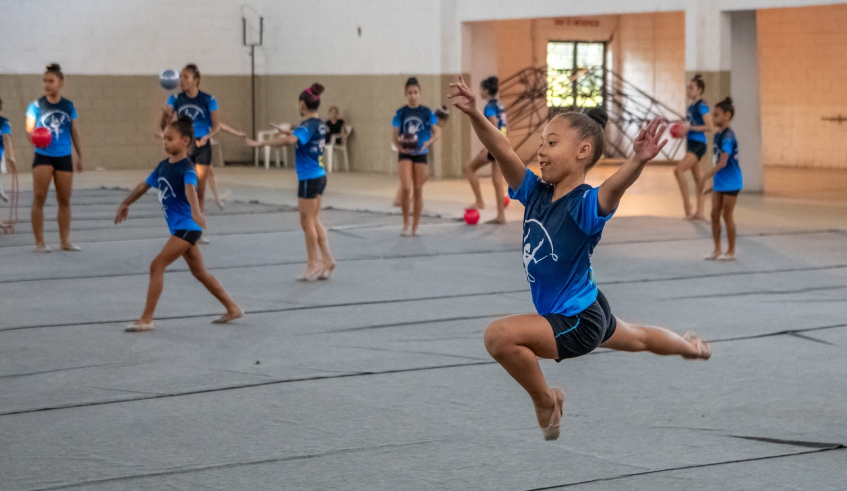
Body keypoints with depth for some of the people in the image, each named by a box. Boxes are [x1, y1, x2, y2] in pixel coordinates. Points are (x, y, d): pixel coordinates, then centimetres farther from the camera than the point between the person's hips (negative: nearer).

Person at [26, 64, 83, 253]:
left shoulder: (68, 106, 5)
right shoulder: (36, 106, -3)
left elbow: (74, 132, 12)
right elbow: (29, 130, -4)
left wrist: (80, 156, 13)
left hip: (64, 157, 3)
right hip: (43, 157, -3)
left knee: (64, 200, 8)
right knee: (39, 198, -8)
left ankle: (65, 242, 16)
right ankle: (39, 242, -3)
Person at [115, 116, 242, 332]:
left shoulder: (186, 168, -17)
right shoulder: (163, 166, 9)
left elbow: (190, 189, -38)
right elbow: (145, 185, 24)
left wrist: (195, 211, -56)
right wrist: (126, 204, 36)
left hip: (187, 227, -9)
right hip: (179, 228, 9)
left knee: (157, 266, -13)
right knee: (200, 272, 15)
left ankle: (146, 319, -9)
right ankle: (232, 308, 25)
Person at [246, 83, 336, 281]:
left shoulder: (308, 126, -18)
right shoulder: (320, 125, 8)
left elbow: (290, 140, -37)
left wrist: (263, 143, -33)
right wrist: (290, 133, 25)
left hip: (309, 179, -8)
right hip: (319, 176, 8)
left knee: (308, 222, 1)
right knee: (314, 221, 15)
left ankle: (313, 265, 7)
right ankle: (326, 260, 15)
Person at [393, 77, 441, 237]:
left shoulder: (426, 112, -1)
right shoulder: (401, 113, 0)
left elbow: (437, 133, -1)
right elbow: (395, 136, 1)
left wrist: (428, 143, -19)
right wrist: (399, 146, -18)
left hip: (420, 154, 1)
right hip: (405, 154, -1)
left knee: (418, 190, 5)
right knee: (406, 189, -16)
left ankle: (415, 227, 15)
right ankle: (405, 223, 2)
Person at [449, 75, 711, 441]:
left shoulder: (586, 203, -28)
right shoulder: (535, 192, -9)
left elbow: (614, 188, -50)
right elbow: (502, 151, -19)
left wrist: (638, 161, -70)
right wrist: (474, 115, -35)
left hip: (579, 322, -9)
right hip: (587, 311, 9)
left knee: (499, 335, -26)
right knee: (637, 338, 36)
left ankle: (546, 401, -4)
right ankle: (692, 347, 65)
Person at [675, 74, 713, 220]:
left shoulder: (702, 106, -10)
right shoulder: (691, 107, 15)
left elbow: (709, 127, -18)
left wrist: (690, 127, -19)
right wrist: (682, 129, 9)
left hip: (698, 145, -10)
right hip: (691, 144, 10)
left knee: (679, 170, -22)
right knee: (697, 178, 9)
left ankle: (687, 204, -17)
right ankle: (699, 212, 10)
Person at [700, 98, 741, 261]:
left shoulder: (728, 137, -20)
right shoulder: (718, 135, 7)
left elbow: (722, 162, -29)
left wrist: (705, 178, -32)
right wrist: (710, 179, 16)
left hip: (730, 182, -8)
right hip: (719, 181, 8)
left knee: (727, 215, 0)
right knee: (715, 214, 9)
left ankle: (731, 251, 10)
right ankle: (717, 250, 17)